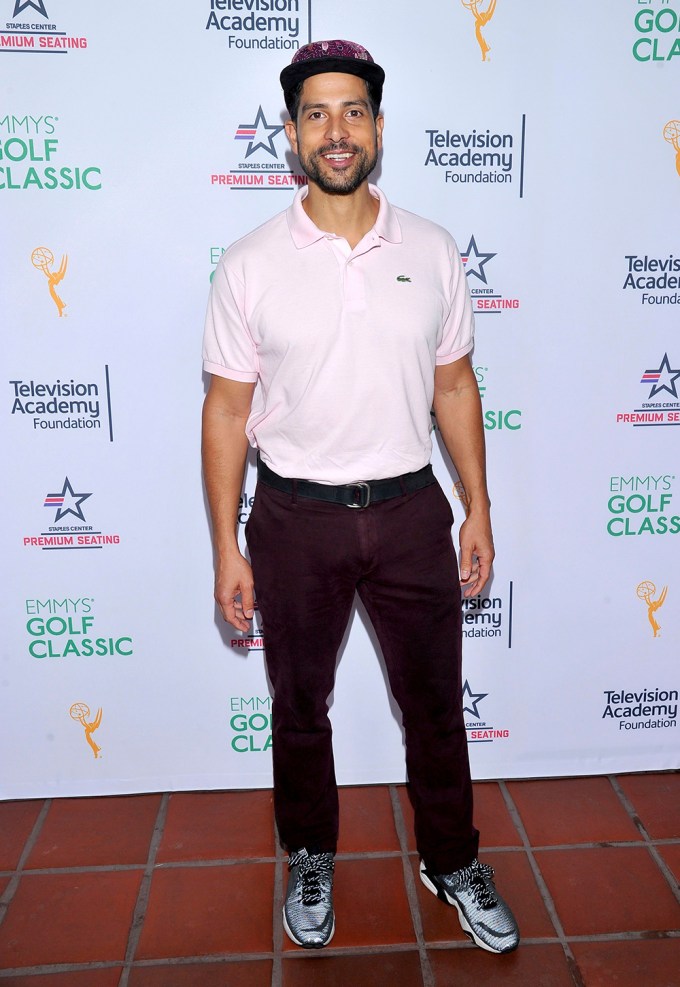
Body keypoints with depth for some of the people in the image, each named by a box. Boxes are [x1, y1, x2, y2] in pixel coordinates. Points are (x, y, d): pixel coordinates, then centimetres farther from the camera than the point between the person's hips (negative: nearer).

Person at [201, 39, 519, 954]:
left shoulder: (433, 251, -1)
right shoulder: (249, 266, -6)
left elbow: (454, 387, 5)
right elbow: (228, 410, -3)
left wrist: (478, 511, 4)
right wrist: (227, 549, -4)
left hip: (409, 509, 1)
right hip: (296, 517, -1)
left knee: (435, 705, 14)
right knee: (300, 707, 16)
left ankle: (453, 863, 39)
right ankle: (311, 860, 42)